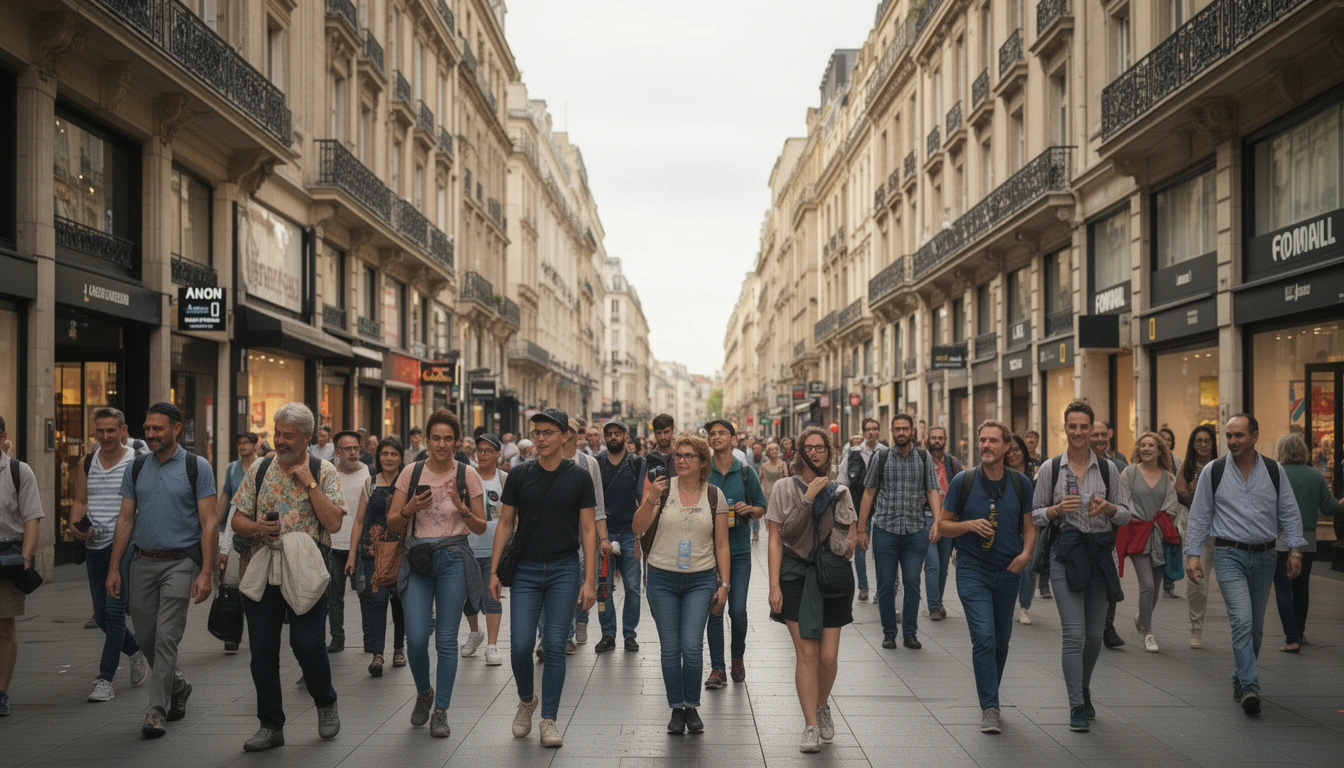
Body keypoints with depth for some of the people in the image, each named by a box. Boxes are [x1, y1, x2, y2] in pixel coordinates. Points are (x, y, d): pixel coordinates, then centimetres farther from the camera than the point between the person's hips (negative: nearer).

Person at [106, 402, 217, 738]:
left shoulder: (196, 467, -5)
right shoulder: (136, 469, 8)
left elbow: (209, 523, -7)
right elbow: (125, 520, 11)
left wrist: (206, 572, -14)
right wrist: (113, 568, 5)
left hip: (179, 562, -5)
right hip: (143, 561, 5)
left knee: (166, 637, -9)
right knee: (145, 637, 11)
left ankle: (157, 710, 0)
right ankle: (178, 686, 34)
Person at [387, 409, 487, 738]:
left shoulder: (467, 474, 0)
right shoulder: (411, 472, 3)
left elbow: (481, 527, 3)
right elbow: (393, 523, 7)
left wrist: (461, 506, -14)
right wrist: (410, 508, -13)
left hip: (454, 559, -1)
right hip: (417, 559, 1)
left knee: (446, 639, 0)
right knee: (416, 638, -5)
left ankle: (440, 711, 13)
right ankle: (424, 693, 25)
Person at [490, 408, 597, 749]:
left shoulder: (579, 478, -1)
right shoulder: (519, 476, 2)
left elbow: (588, 529, -1)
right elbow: (505, 524, 6)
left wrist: (589, 579, -7)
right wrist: (494, 570, -1)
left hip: (564, 570, -1)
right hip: (526, 570, 1)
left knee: (554, 645, -1)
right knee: (520, 645, -4)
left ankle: (549, 720, 11)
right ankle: (526, 700, 25)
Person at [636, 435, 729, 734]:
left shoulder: (714, 495, 2)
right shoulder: (663, 489, -1)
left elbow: (721, 544, 5)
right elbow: (637, 528, -7)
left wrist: (724, 584, 0)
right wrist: (650, 500, -22)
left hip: (701, 580, 0)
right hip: (662, 578, 1)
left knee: (692, 646, -11)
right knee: (670, 648, 3)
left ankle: (692, 707, 8)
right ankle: (676, 708, 18)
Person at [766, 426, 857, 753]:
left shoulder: (840, 491, 10)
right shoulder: (784, 488, 3)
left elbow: (851, 539, 16)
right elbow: (776, 539, -1)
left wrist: (849, 544, -8)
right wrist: (774, 585, -8)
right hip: (796, 575, -2)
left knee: (828, 656, 0)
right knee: (806, 653, -6)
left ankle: (822, 707, 29)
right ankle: (811, 726, 4)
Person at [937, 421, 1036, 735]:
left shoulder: (1021, 483, 1)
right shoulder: (963, 481, -5)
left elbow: (1029, 525, 9)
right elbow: (942, 525, 1)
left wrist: (1026, 553, -9)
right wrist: (969, 525, -18)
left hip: (1008, 571, 3)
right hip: (973, 570, -3)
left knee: (1001, 640, 13)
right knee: (984, 637, -14)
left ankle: (990, 698, 32)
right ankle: (989, 708, -8)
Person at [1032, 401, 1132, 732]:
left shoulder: (1107, 468, 5)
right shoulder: (1050, 468, 1)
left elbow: (1126, 514, 8)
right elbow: (1035, 515, 5)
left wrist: (1107, 506, -13)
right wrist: (1058, 509, -14)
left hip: (1100, 553, 2)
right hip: (1065, 553, -2)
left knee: (1094, 634, 9)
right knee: (1074, 634, -9)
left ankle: (1084, 690, 33)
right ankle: (1077, 706, 0)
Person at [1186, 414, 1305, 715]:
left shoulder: (1274, 471, 4)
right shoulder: (1213, 471, -1)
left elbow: (1289, 513, 7)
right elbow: (1199, 515, 1)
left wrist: (1295, 549, -2)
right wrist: (1193, 553, -3)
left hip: (1264, 555, 3)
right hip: (1230, 555, -3)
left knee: (1256, 626, 10)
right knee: (1242, 621, -16)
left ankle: (1240, 680, 26)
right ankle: (1250, 687, -17)